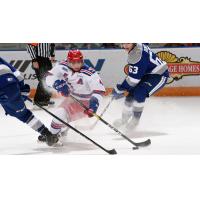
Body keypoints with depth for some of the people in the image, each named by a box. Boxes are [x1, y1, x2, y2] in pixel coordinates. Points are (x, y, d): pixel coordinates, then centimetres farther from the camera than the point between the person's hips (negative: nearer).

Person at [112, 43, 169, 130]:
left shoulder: (138, 55, -31)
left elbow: (134, 78, -28)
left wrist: (120, 89, -18)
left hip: (159, 75, -10)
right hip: (147, 74, 10)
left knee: (139, 93, -25)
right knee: (131, 93, 6)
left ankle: (135, 119, -8)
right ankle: (125, 118, 22)